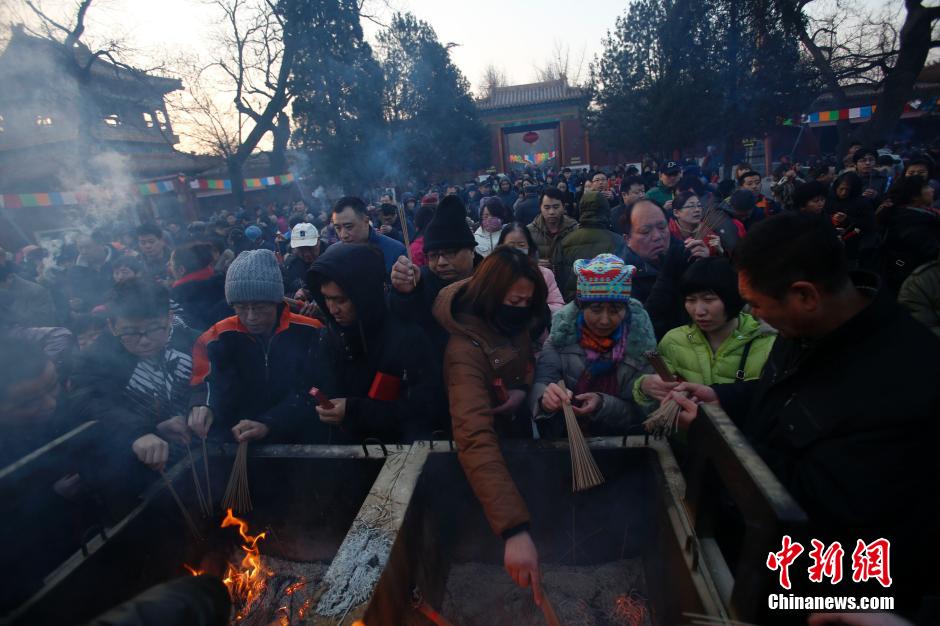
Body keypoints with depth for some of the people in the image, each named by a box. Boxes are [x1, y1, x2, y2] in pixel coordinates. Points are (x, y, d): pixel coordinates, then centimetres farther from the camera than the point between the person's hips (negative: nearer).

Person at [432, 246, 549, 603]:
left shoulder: (514, 326, -13)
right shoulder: (466, 349, -36)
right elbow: (475, 439, -47)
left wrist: (524, 390, -21)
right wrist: (514, 528, -54)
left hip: (519, 433, 7)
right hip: (493, 447, -6)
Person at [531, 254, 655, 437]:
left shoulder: (641, 338, -9)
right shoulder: (564, 329, -9)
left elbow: (639, 412, -5)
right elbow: (541, 383, -12)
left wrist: (602, 405, -22)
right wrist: (545, 398, -33)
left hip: (619, 443, 0)